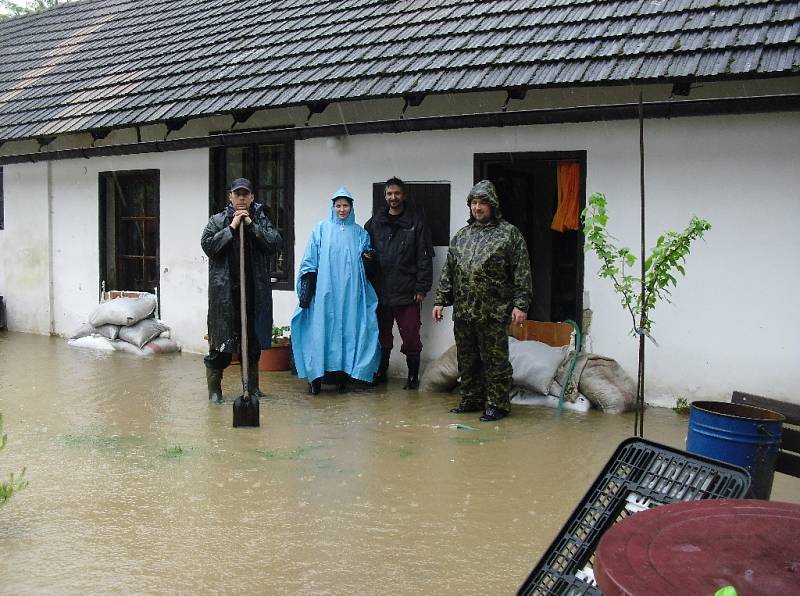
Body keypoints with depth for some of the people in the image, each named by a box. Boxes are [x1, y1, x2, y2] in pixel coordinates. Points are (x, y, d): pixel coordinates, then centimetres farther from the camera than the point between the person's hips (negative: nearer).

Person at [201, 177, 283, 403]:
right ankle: (214, 388, 11)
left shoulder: (261, 219, 9)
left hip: (255, 291, 2)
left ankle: (252, 386, 23)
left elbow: (276, 243, -5)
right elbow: (207, 245, -9)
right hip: (224, 291, -2)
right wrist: (232, 227, -12)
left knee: (253, 341, 11)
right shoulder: (217, 221, 4)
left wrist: (251, 225, -10)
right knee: (221, 342, 0)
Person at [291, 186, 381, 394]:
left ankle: (343, 374, 6)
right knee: (321, 329, -5)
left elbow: (365, 264, 15)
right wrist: (307, 283, -2)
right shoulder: (321, 229, 7)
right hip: (325, 291, -2)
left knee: (347, 328, -1)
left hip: (350, 293, 2)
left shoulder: (359, 233, 13)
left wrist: (369, 258, -7)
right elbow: (310, 259, 5)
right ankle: (316, 376, -1)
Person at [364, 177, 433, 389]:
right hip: (381, 291, 3)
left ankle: (413, 375, 13)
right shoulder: (374, 223, 9)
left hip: (407, 292, -3)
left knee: (411, 337, 0)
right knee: (382, 336, 13)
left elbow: (424, 258, -3)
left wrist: (421, 288, -8)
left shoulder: (416, 223, 0)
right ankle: (381, 372, 26)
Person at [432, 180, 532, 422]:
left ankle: (497, 404, 10)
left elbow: (522, 273, -6)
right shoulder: (461, 235, 15)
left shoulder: (509, 233, -1)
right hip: (463, 311, 6)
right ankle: (472, 399, 26)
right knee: (467, 360, 13)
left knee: (495, 360, 0)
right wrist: (440, 300, 11)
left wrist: (520, 304, -12)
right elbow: (448, 272, 17)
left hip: (494, 313, -5)